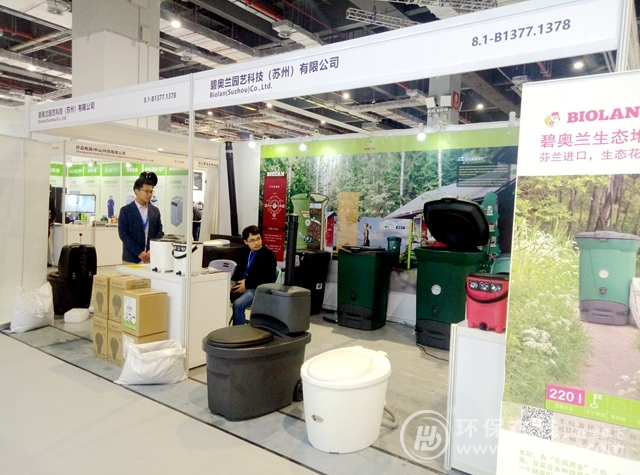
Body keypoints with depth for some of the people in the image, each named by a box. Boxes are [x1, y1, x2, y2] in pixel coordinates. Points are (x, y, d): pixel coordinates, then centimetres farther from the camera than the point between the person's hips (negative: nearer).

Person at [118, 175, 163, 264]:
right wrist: (139, 253, -13)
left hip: (151, 258, 3)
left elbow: (159, 232, 8)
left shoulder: (155, 211, 10)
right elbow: (123, 234, -6)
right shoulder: (125, 210, -1)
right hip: (132, 258, -3)